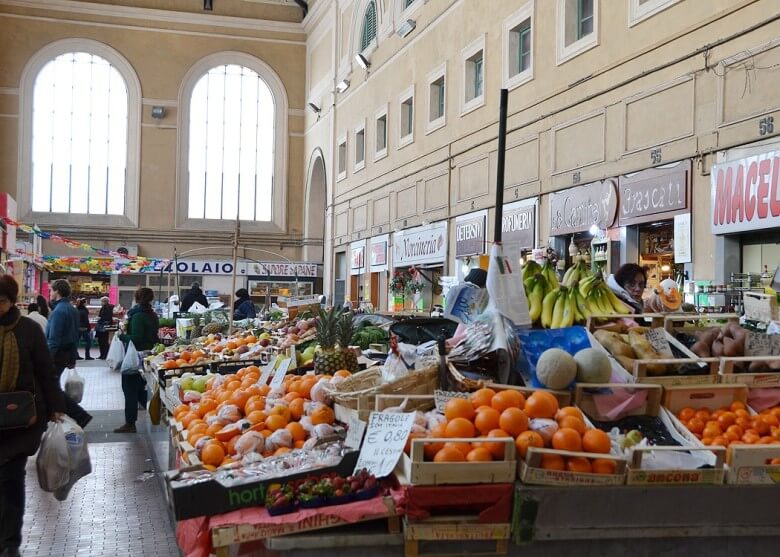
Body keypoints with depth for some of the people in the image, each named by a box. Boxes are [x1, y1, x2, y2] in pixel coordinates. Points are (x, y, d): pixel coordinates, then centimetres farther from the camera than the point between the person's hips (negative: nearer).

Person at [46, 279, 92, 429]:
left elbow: (53, 338, -22)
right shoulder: (72, 310, 12)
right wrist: (72, 358, 22)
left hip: (57, 354, -9)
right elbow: (75, 336, 18)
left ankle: (81, 415, -8)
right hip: (67, 353, 9)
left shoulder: (58, 311, -17)